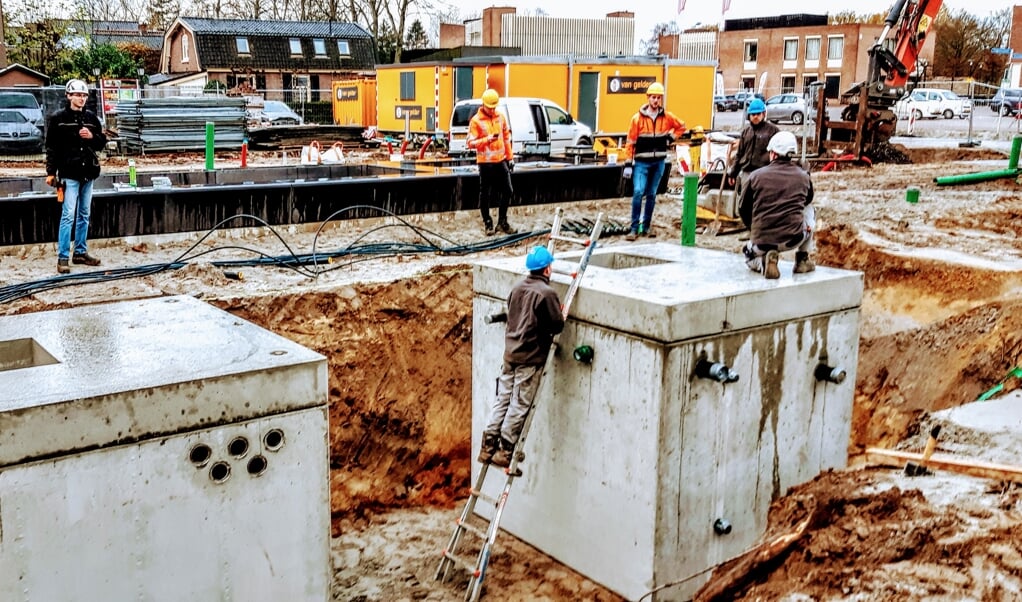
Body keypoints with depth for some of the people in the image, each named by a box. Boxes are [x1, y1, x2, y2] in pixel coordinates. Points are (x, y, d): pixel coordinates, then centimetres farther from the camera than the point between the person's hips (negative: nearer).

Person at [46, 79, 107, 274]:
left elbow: (102, 142, 15)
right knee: (68, 216, -8)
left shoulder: (91, 118, 9)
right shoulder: (58, 118, -3)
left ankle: (80, 252, 21)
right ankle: (63, 257, -3)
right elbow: (52, 147, -3)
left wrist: (92, 136, -6)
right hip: (69, 173, -5)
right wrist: (51, 172, -7)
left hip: (88, 173, 5)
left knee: (84, 215, 12)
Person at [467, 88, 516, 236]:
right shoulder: (476, 120, -7)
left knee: (507, 191, 7)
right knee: (485, 194, 2)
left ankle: (502, 222, 20)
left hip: (501, 160, 5)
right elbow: (470, 143, -11)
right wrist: (488, 139, -23)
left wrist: (510, 157, 11)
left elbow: (506, 138, 14)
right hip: (485, 162, -5)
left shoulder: (500, 117, 8)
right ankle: (488, 224, 13)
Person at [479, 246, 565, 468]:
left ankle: (488, 446, 13)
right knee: (519, 405, 1)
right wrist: (562, 316, 8)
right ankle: (505, 451, 4)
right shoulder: (547, 293, -13)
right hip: (531, 358, -7)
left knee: (502, 400, 11)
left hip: (510, 353, 7)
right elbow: (557, 325, -11)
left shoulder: (517, 288, 8)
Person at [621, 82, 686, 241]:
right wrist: (628, 164, -9)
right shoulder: (638, 118, -6)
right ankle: (634, 227, -9)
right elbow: (630, 142, -5)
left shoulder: (667, 117, 2)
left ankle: (646, 226, 19)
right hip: (641, 162, -3)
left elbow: (681, 126, 22)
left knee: (652, 195, 9)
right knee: (638, 192, -15)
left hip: (659, 162, 3)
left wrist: (671, 138, 6)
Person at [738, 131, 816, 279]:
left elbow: (743, 209, 10)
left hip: (762, 240, -1)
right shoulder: (803, 177, 5)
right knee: (809, 211, 31)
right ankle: (803, 260, 25)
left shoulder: (756, 176, 1)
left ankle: (763, 262, -3)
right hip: (794, 238, 1)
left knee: (749, 254, 35)